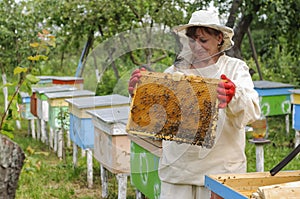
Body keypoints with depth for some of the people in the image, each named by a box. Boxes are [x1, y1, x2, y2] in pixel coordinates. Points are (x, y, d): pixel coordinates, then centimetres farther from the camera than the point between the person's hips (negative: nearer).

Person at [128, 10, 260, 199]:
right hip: (178, 169, 1)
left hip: (222, 169, -1)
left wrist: (233, 97, -37)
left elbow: (252, 111, -15)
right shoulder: (175, 71, 6)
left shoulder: (236, 68, 1)